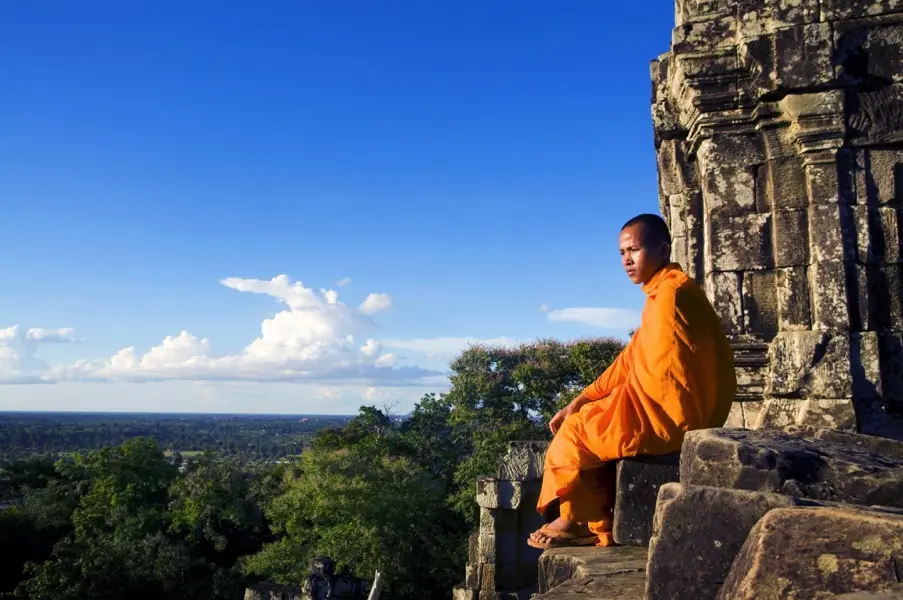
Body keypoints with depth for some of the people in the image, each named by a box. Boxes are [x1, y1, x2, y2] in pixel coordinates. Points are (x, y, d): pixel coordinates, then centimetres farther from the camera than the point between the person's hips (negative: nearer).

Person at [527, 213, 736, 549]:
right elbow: (631, 360, 13)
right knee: (589, 425, 13)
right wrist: (581, 401, 7)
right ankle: (601, 529, 12)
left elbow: (662, 375, -21)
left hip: (669, 418, -10)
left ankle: (577, 522, 17)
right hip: (671, 413, 10)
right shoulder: (663, 292, 15)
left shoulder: (671, 294, -17)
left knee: (575, 432, -4)